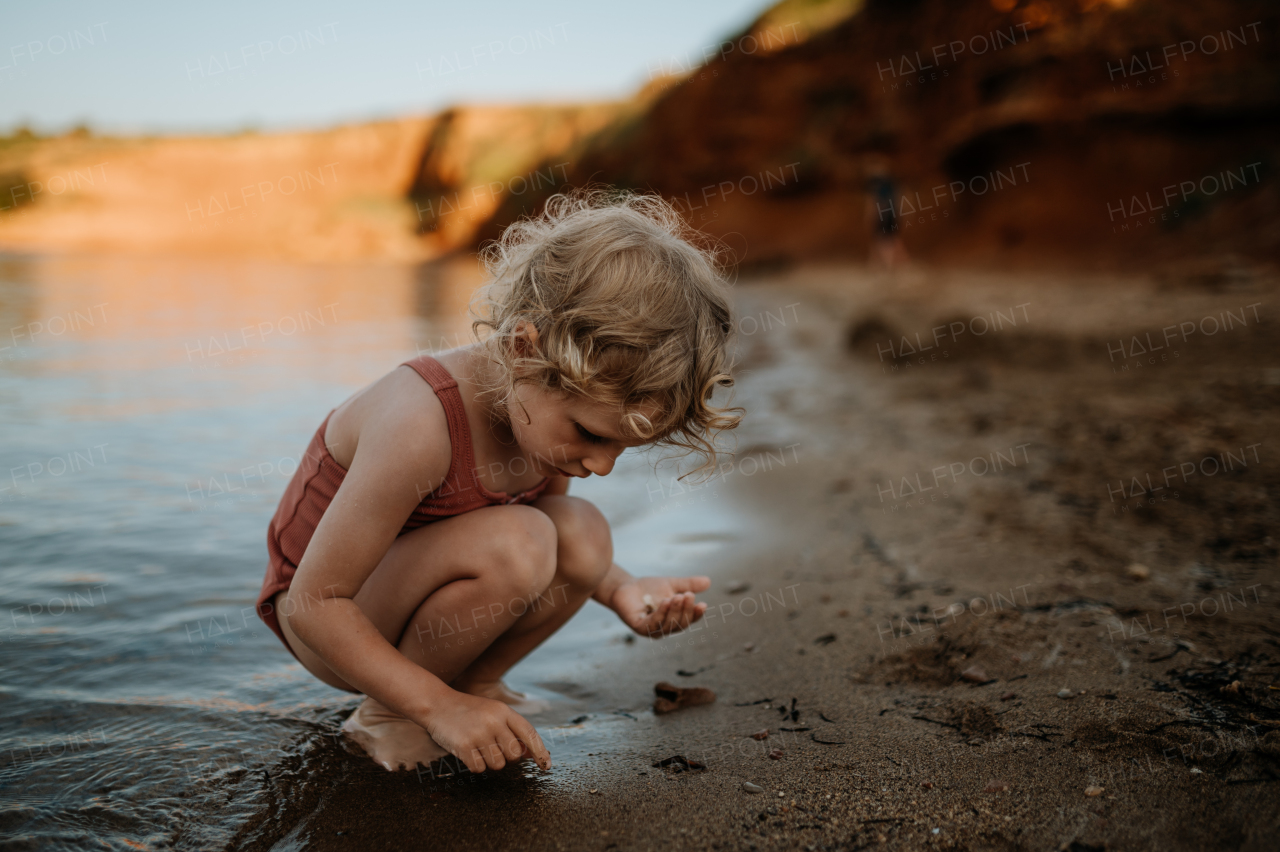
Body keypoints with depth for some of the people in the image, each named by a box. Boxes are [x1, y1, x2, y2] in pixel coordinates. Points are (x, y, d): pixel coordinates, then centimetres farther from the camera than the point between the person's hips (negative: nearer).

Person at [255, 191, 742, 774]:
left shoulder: (547, 399, -11)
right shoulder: (420, 424, -35)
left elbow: (549, 551, 7)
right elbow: (314, 603, -28)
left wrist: (621, 590, -12)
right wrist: (438, 707, -29)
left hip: (406, 594, 7)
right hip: (325, 619, -6)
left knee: (584, 535, -18)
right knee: (511, 541, -33)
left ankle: (474, 683, 4)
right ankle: (387, 713, -9)